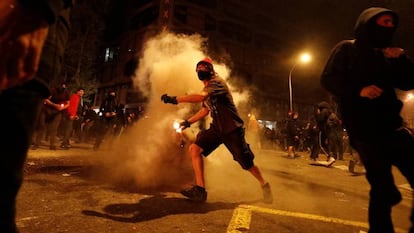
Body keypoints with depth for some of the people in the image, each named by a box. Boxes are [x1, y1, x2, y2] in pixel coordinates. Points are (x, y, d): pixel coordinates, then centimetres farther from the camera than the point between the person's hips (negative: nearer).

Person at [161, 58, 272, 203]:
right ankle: (200, 190, -6)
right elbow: (205, 110, 23)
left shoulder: (217, 82, -14)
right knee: (194, 149, -11)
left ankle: (264, 185, 30)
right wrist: (188, 122, 13)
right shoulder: (206, 89, 13)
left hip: (232, 129, -7)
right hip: (217, 128, 7)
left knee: (247, 164, 0)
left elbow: (200, 98, -32)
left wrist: (175, 99, -30)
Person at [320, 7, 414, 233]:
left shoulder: (384, 55, 21)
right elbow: (328, 79, -8)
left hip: (391, 124, 6)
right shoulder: (346, 49, 3)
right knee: (384, 189, -5)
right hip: (363, 129, -6)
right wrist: (358, 90, -21)